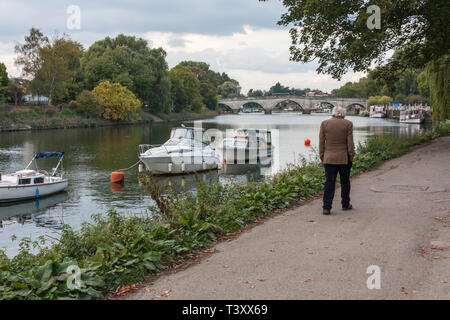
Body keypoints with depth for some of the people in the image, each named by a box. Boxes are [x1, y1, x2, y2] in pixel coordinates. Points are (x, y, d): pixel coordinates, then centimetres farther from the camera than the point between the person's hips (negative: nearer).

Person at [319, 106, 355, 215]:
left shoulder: (324, 123, 0)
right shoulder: (348, 124, -4)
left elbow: (321, 142, 1)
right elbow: (350, 142, -6)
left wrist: (322, 156, 8)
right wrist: (351, 156, 2)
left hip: (329, 158, 1)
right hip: (344, 158, -1)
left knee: (329, 182, 1)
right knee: (345, 182, 14)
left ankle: (327, 207, -6)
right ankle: (345, 205, 24)